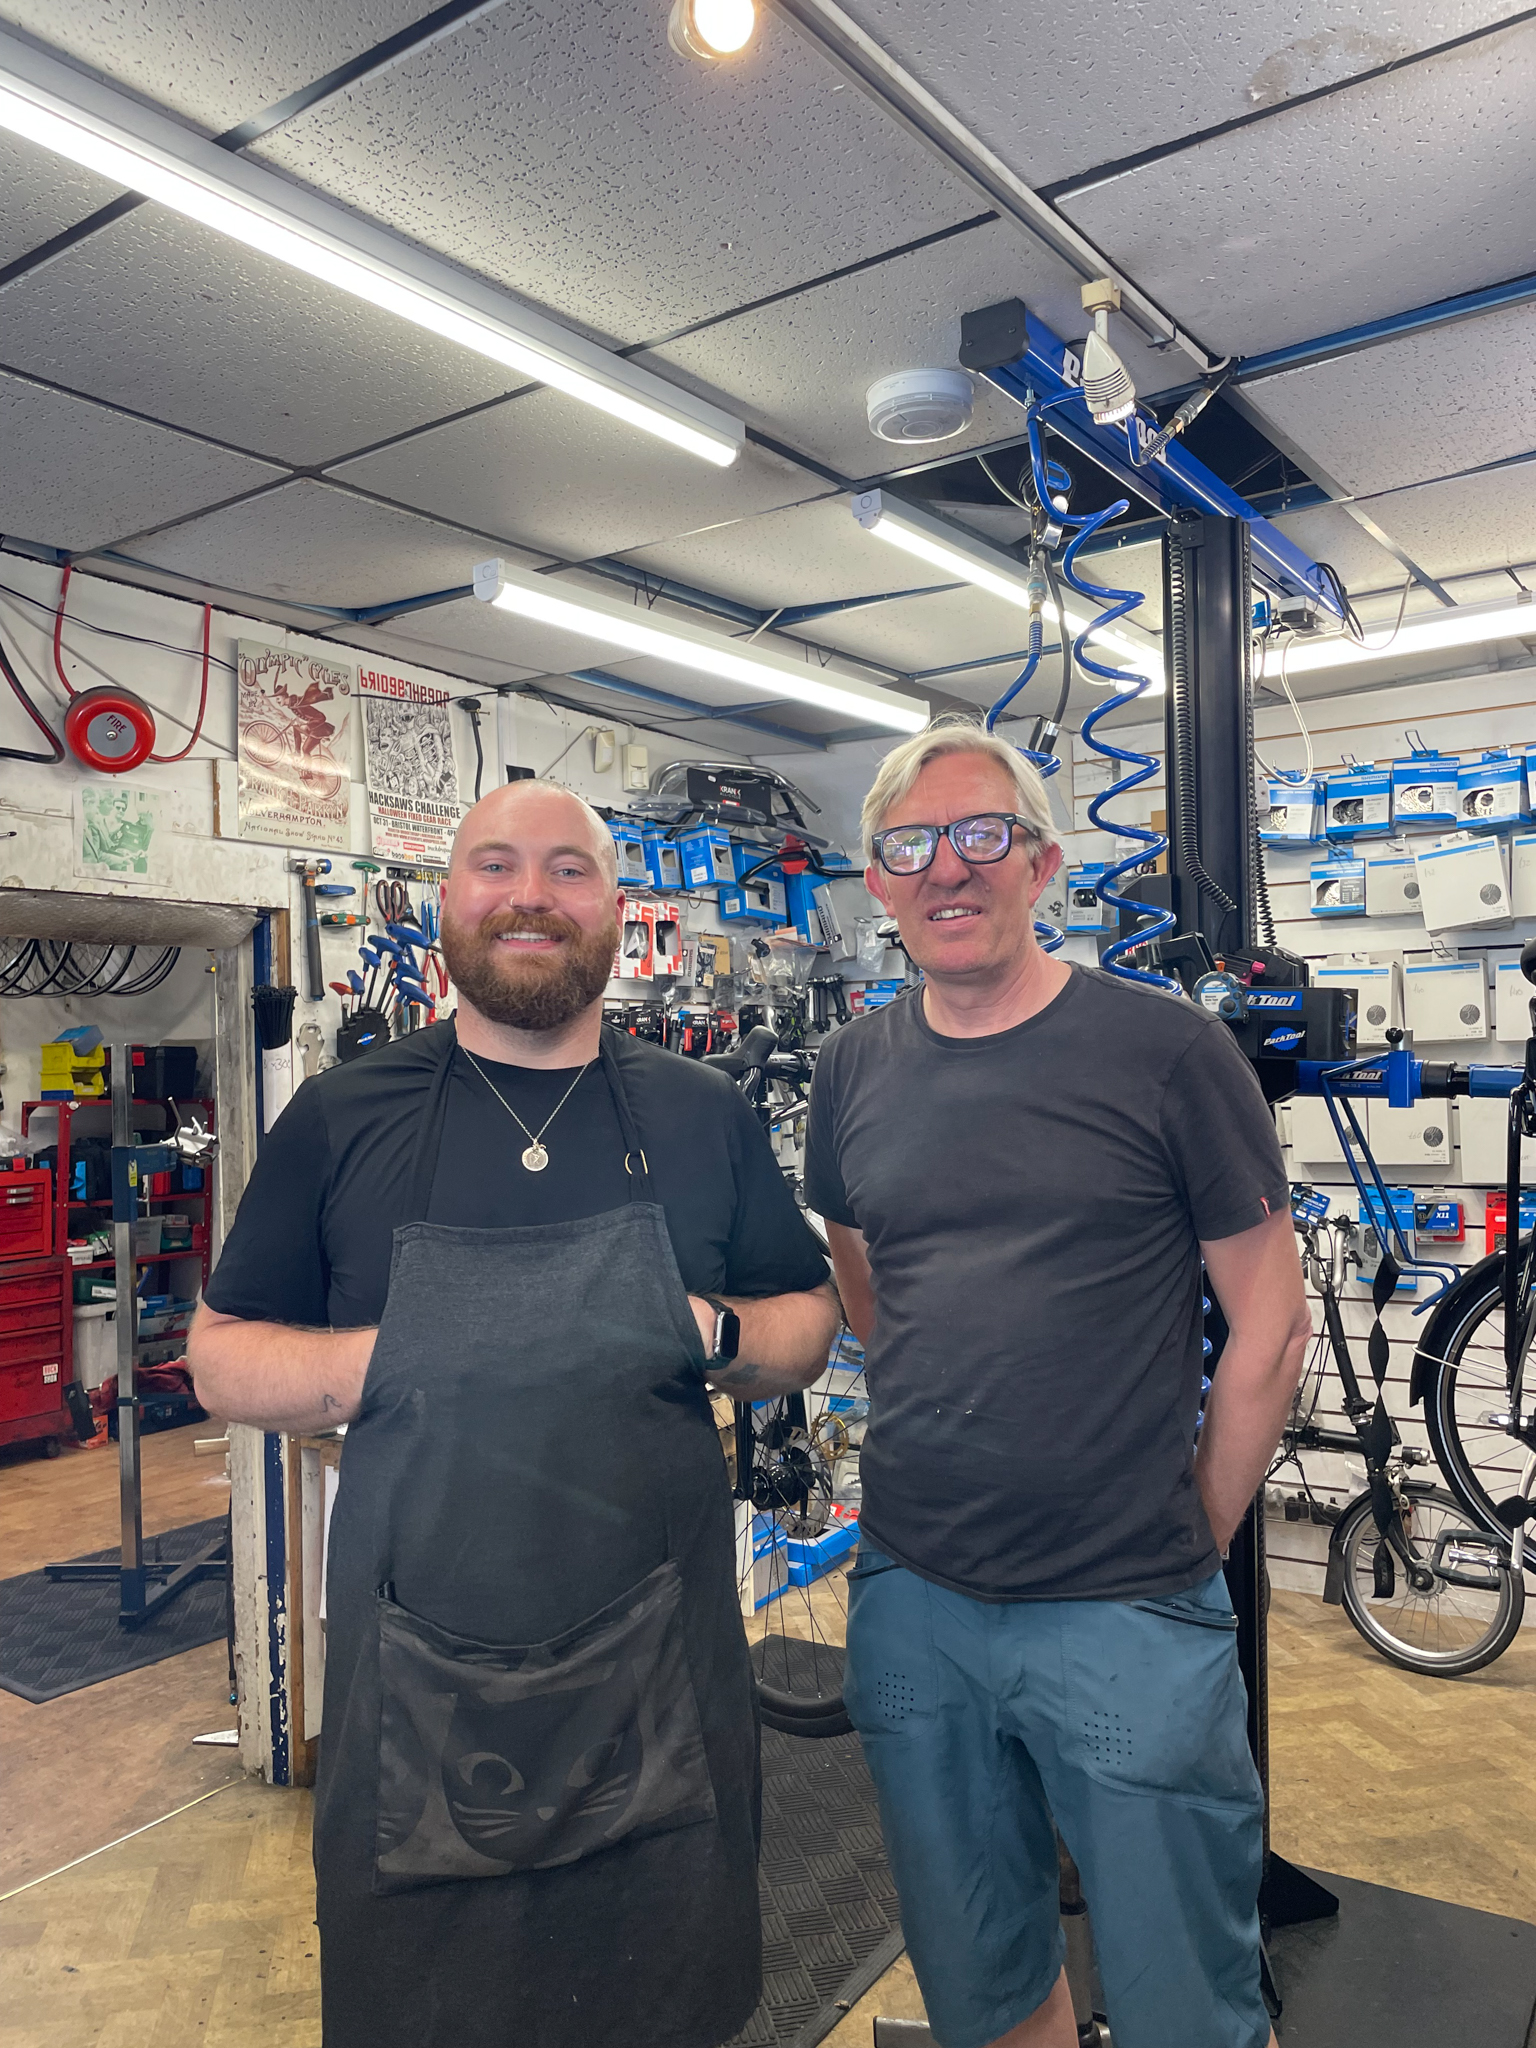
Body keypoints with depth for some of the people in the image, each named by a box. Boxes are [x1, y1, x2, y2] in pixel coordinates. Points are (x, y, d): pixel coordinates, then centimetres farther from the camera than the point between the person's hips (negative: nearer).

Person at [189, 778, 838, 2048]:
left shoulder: (703, 1116, 3)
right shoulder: (340, 1119, 0)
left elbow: (810, 1321, 8)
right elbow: (222, 1359, 2)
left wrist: (709, 1331, -13)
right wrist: (400, 1356, -17)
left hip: (656, 1659, 1)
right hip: (416, 1671, 0)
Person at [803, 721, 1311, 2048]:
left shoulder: (1166, 1051, -10)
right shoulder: (857, 1067, 3)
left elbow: (1271, 1325, -5)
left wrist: (1192, 1542, -2)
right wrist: (952, 1439, 10)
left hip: (1128, 1618, -3)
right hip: (909, 1602, 4)